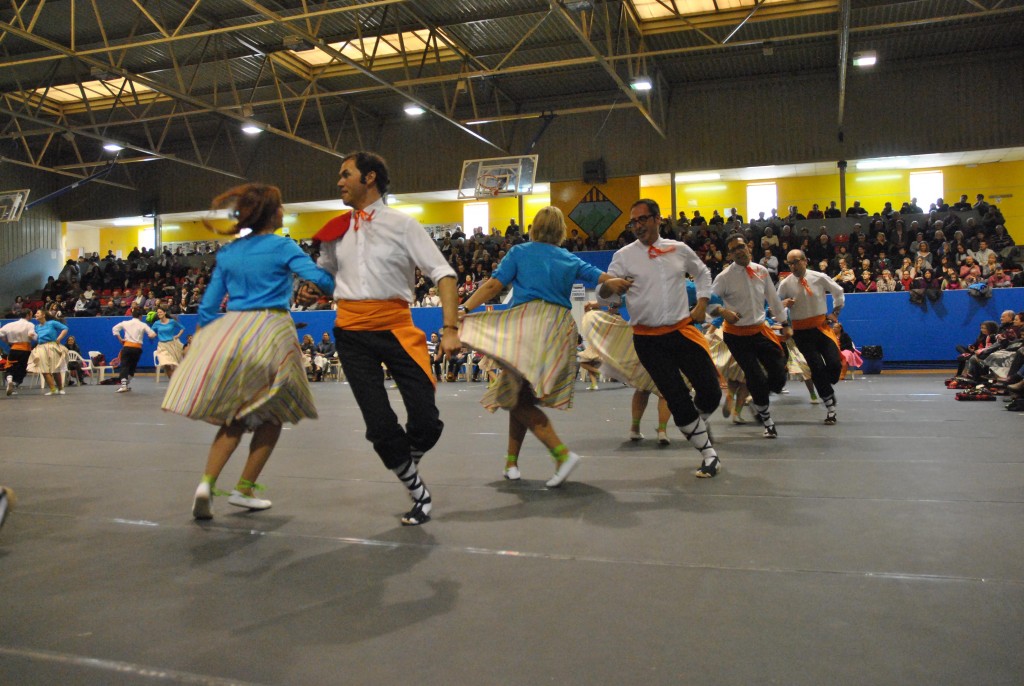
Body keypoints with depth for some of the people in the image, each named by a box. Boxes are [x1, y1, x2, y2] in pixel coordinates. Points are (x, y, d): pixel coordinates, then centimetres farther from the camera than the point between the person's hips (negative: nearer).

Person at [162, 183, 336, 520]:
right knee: (271, 415, 14)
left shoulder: (227, 252, 13)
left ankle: (207, 483, -1)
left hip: (230, 331, 5)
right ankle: (243, 489, 15)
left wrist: (202, 340, 22)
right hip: (270, 331, -4)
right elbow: (319, 277, -14)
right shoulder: (282, 247, -2)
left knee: (235, 417, 17)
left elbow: (209, 304, 13)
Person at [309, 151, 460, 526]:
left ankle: (407, 464, 27)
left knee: (426, 421, -8)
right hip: (351, 333, 3)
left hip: (395, 327, -3)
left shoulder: (401, 224, 1)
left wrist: (450, 328, -14)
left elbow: (442, 273, -5)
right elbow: (323, 274, 31)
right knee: (380, 427, -2)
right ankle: (419, 494, 18)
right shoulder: (336, 232, 12)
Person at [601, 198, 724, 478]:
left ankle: (697, 423, 37)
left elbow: (703, 273, 23)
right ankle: (708, 453, 16)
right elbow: (603, 290, -9)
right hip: (648, 338, -2)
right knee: (677, 400, -2)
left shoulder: (679, 250, 5)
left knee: (711, 392, 0)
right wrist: (608, 286, -33)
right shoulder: (624, 256, -2)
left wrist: (702, 303, 10)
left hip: (682, 330, 2)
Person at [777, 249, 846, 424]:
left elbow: (839, 292, 13)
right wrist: (784, 304, -16)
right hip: (801, 331, -1)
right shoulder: (785, 284, -5)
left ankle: (827, 389, 23)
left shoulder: (819, 278, -4)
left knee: (835, 364, -11)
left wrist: (835, 313, 9)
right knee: (817, 367, -6)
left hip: (821, 326, 1)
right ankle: (830, 407, 6)